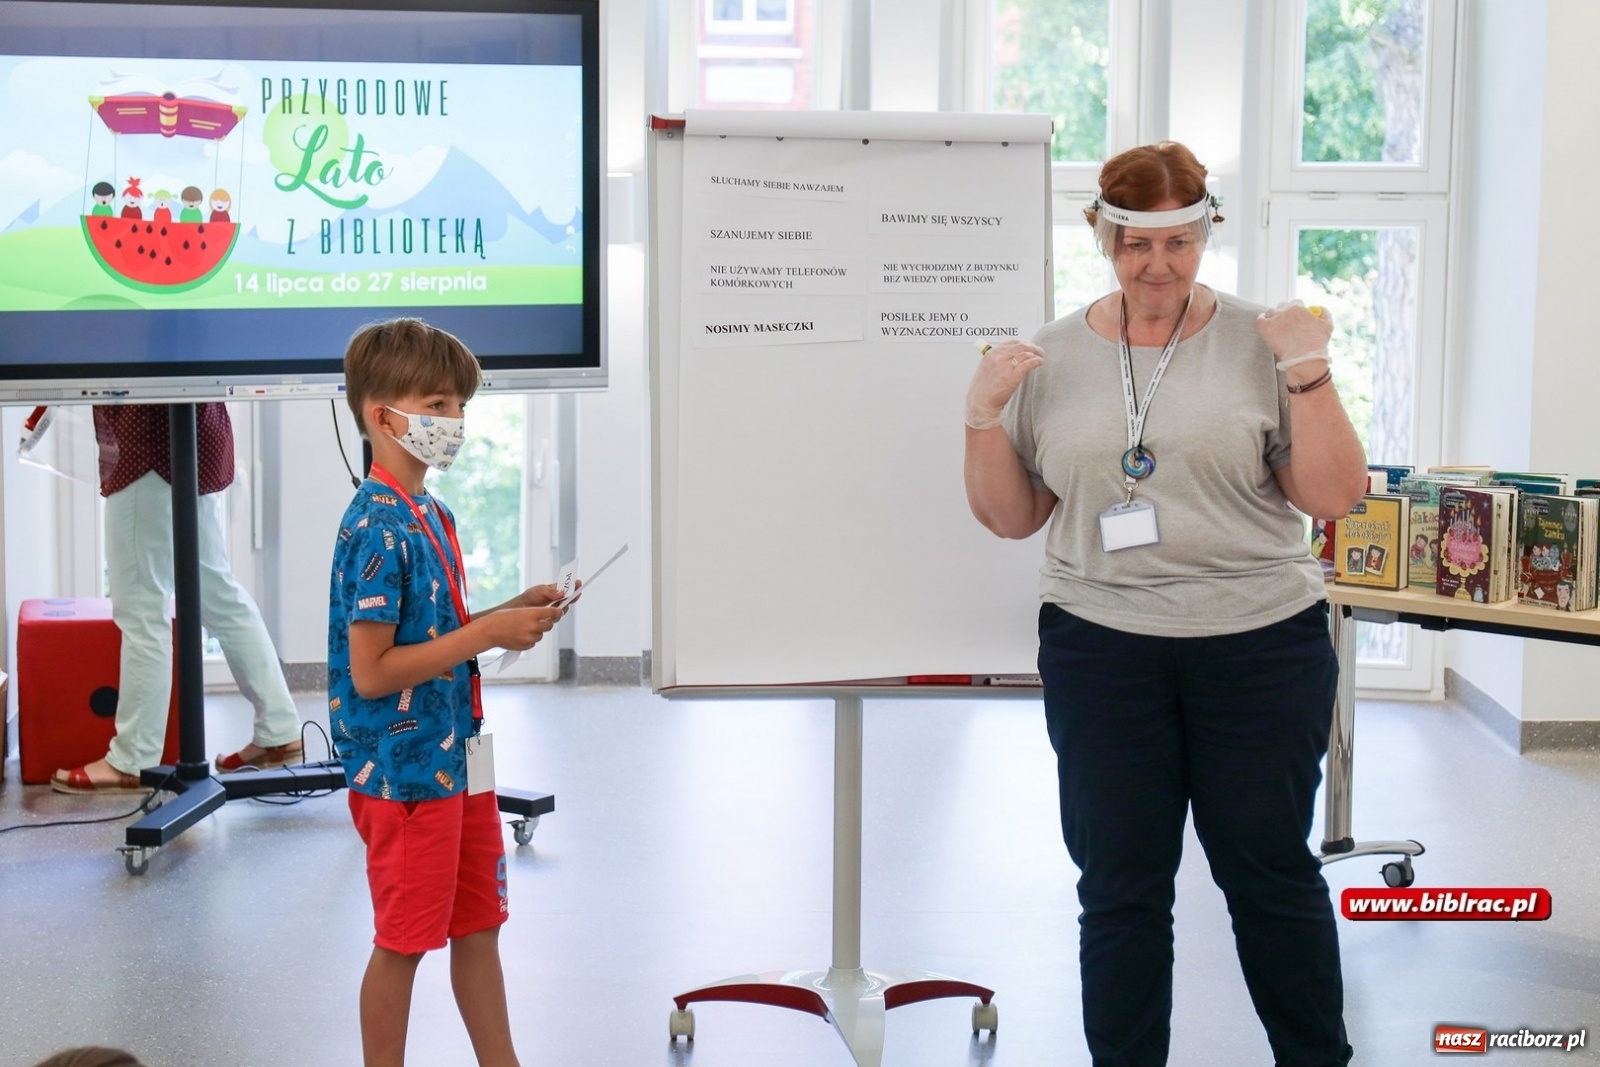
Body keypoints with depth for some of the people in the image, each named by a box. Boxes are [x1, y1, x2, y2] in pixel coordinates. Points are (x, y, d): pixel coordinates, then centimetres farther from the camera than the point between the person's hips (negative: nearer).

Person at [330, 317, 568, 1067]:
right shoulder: (376, 529, -20)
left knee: (479, 923, 17)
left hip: (454, 757, 9)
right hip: (404, 770, -9)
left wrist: (509, 613, 3)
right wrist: (488, 633, -22)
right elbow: (371, 672, -24)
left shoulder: (433, 516, 9)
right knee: (403, 941, 3)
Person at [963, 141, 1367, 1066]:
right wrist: (987, 414, -7)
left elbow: (1334, 497, -4)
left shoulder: (1259, 342, 0)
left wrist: (1307, 372, -14)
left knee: (1271, 874, 10)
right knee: (1122, 888, 8)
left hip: (1260, 645, -1)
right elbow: (1011, 518, 8)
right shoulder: (1053, 357, 6)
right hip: (1101, 649, 2)